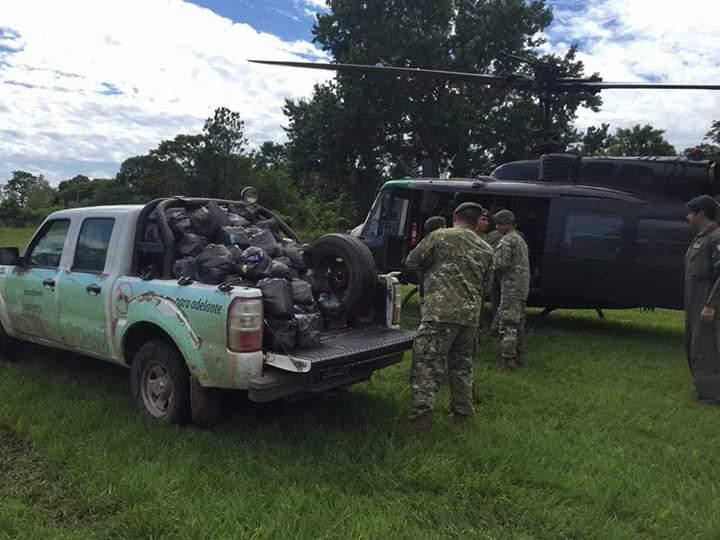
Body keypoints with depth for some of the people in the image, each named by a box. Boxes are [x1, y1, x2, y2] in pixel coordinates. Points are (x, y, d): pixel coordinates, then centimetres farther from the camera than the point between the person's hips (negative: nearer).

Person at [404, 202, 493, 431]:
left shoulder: (440, 236, -1)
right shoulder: (485, 250, 16)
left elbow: (412, 262, 5)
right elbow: (485, 285, 21)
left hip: (440, 311, -6)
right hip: (471, 314, 6)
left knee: (427, 363, -5)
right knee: (462, 363, 19)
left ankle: (421, 414, -12)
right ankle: (462, 411, 28)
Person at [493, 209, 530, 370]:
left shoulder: (507, 241, -11)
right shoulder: (521, 239, 21)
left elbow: (500, 264, -20)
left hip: (511, 287, -10)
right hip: (523, 287, 10)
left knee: (507, 324, -9)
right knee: (518, 323, 15)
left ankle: (508, 359, -10)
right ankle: (517, 355, 23)